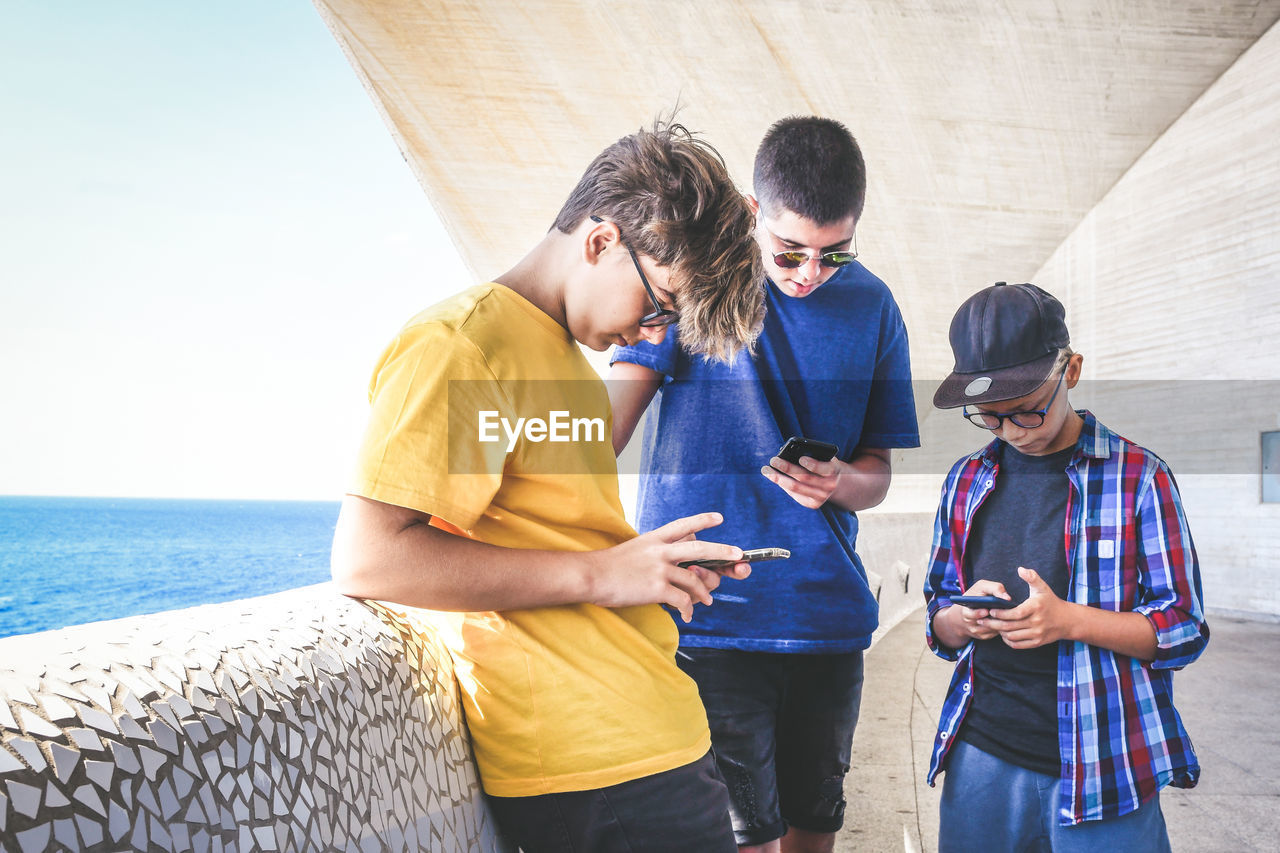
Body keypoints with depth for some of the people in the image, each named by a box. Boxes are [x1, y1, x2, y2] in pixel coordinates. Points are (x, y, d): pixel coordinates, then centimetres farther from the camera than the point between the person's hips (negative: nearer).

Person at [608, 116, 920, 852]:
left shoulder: (872, 307, 6)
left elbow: (877, 475, 11)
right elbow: (609, 423, -8)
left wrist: (838, 484, -12)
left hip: (827, 617, 4)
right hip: (706, 612, -4)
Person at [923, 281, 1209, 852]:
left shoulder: (1138, 477, -5)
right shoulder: (968, 481, 7)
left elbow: (1184, 630, -6)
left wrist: (1069, 620, -22)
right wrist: (959, 619, -11)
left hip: (1101, 772, -3)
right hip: (982, 758, 4)